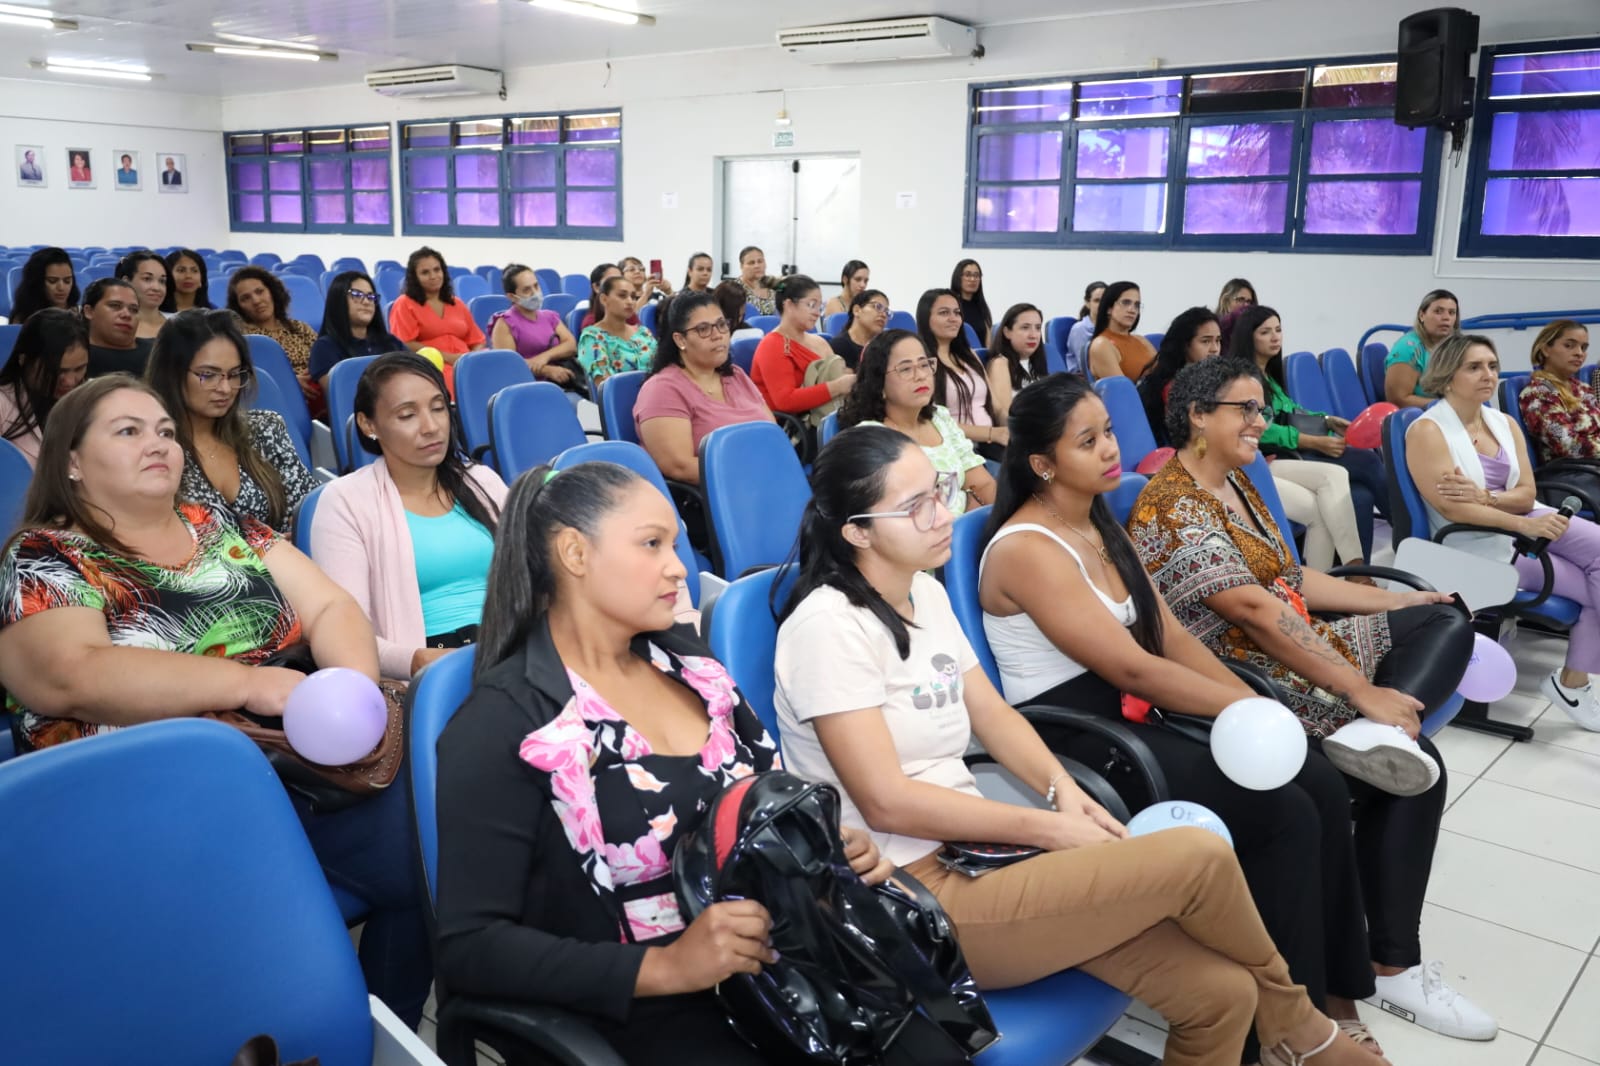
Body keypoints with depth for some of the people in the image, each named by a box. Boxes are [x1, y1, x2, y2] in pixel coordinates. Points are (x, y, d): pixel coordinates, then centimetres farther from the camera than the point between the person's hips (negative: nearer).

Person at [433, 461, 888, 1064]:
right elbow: (468, 946, -14)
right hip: (643, 1014, -5)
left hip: (780, 968, 6)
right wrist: (665, 967, -21)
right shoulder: (504, 724, -10)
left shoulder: (683, 661, 9)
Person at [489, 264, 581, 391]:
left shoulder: (550, 317, 23)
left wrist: (545, 356, -11)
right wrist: (547, 370, -18)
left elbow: (571, 345, 8)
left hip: (566, 384, 5)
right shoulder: (505, 323, 6)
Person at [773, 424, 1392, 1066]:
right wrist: (1047, 827, -14)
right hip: (909, 905, -7)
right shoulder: (828, 625, -18)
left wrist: (1063, 790, -6)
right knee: (1200, 857, -14)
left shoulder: (925, 592, 9)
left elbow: (991, 713, 13)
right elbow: (886, 802, -20)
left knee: (1220, 994, -7)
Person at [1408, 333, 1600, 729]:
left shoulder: (1504, 423, 8)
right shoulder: (1427, 430, -13)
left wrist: (1484, 497, -19)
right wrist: (1525, 524, -27)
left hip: (1525, 522, 6)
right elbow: (1451, 508, -20)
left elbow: (1527, 495, 2)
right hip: (1478, 542, -6)